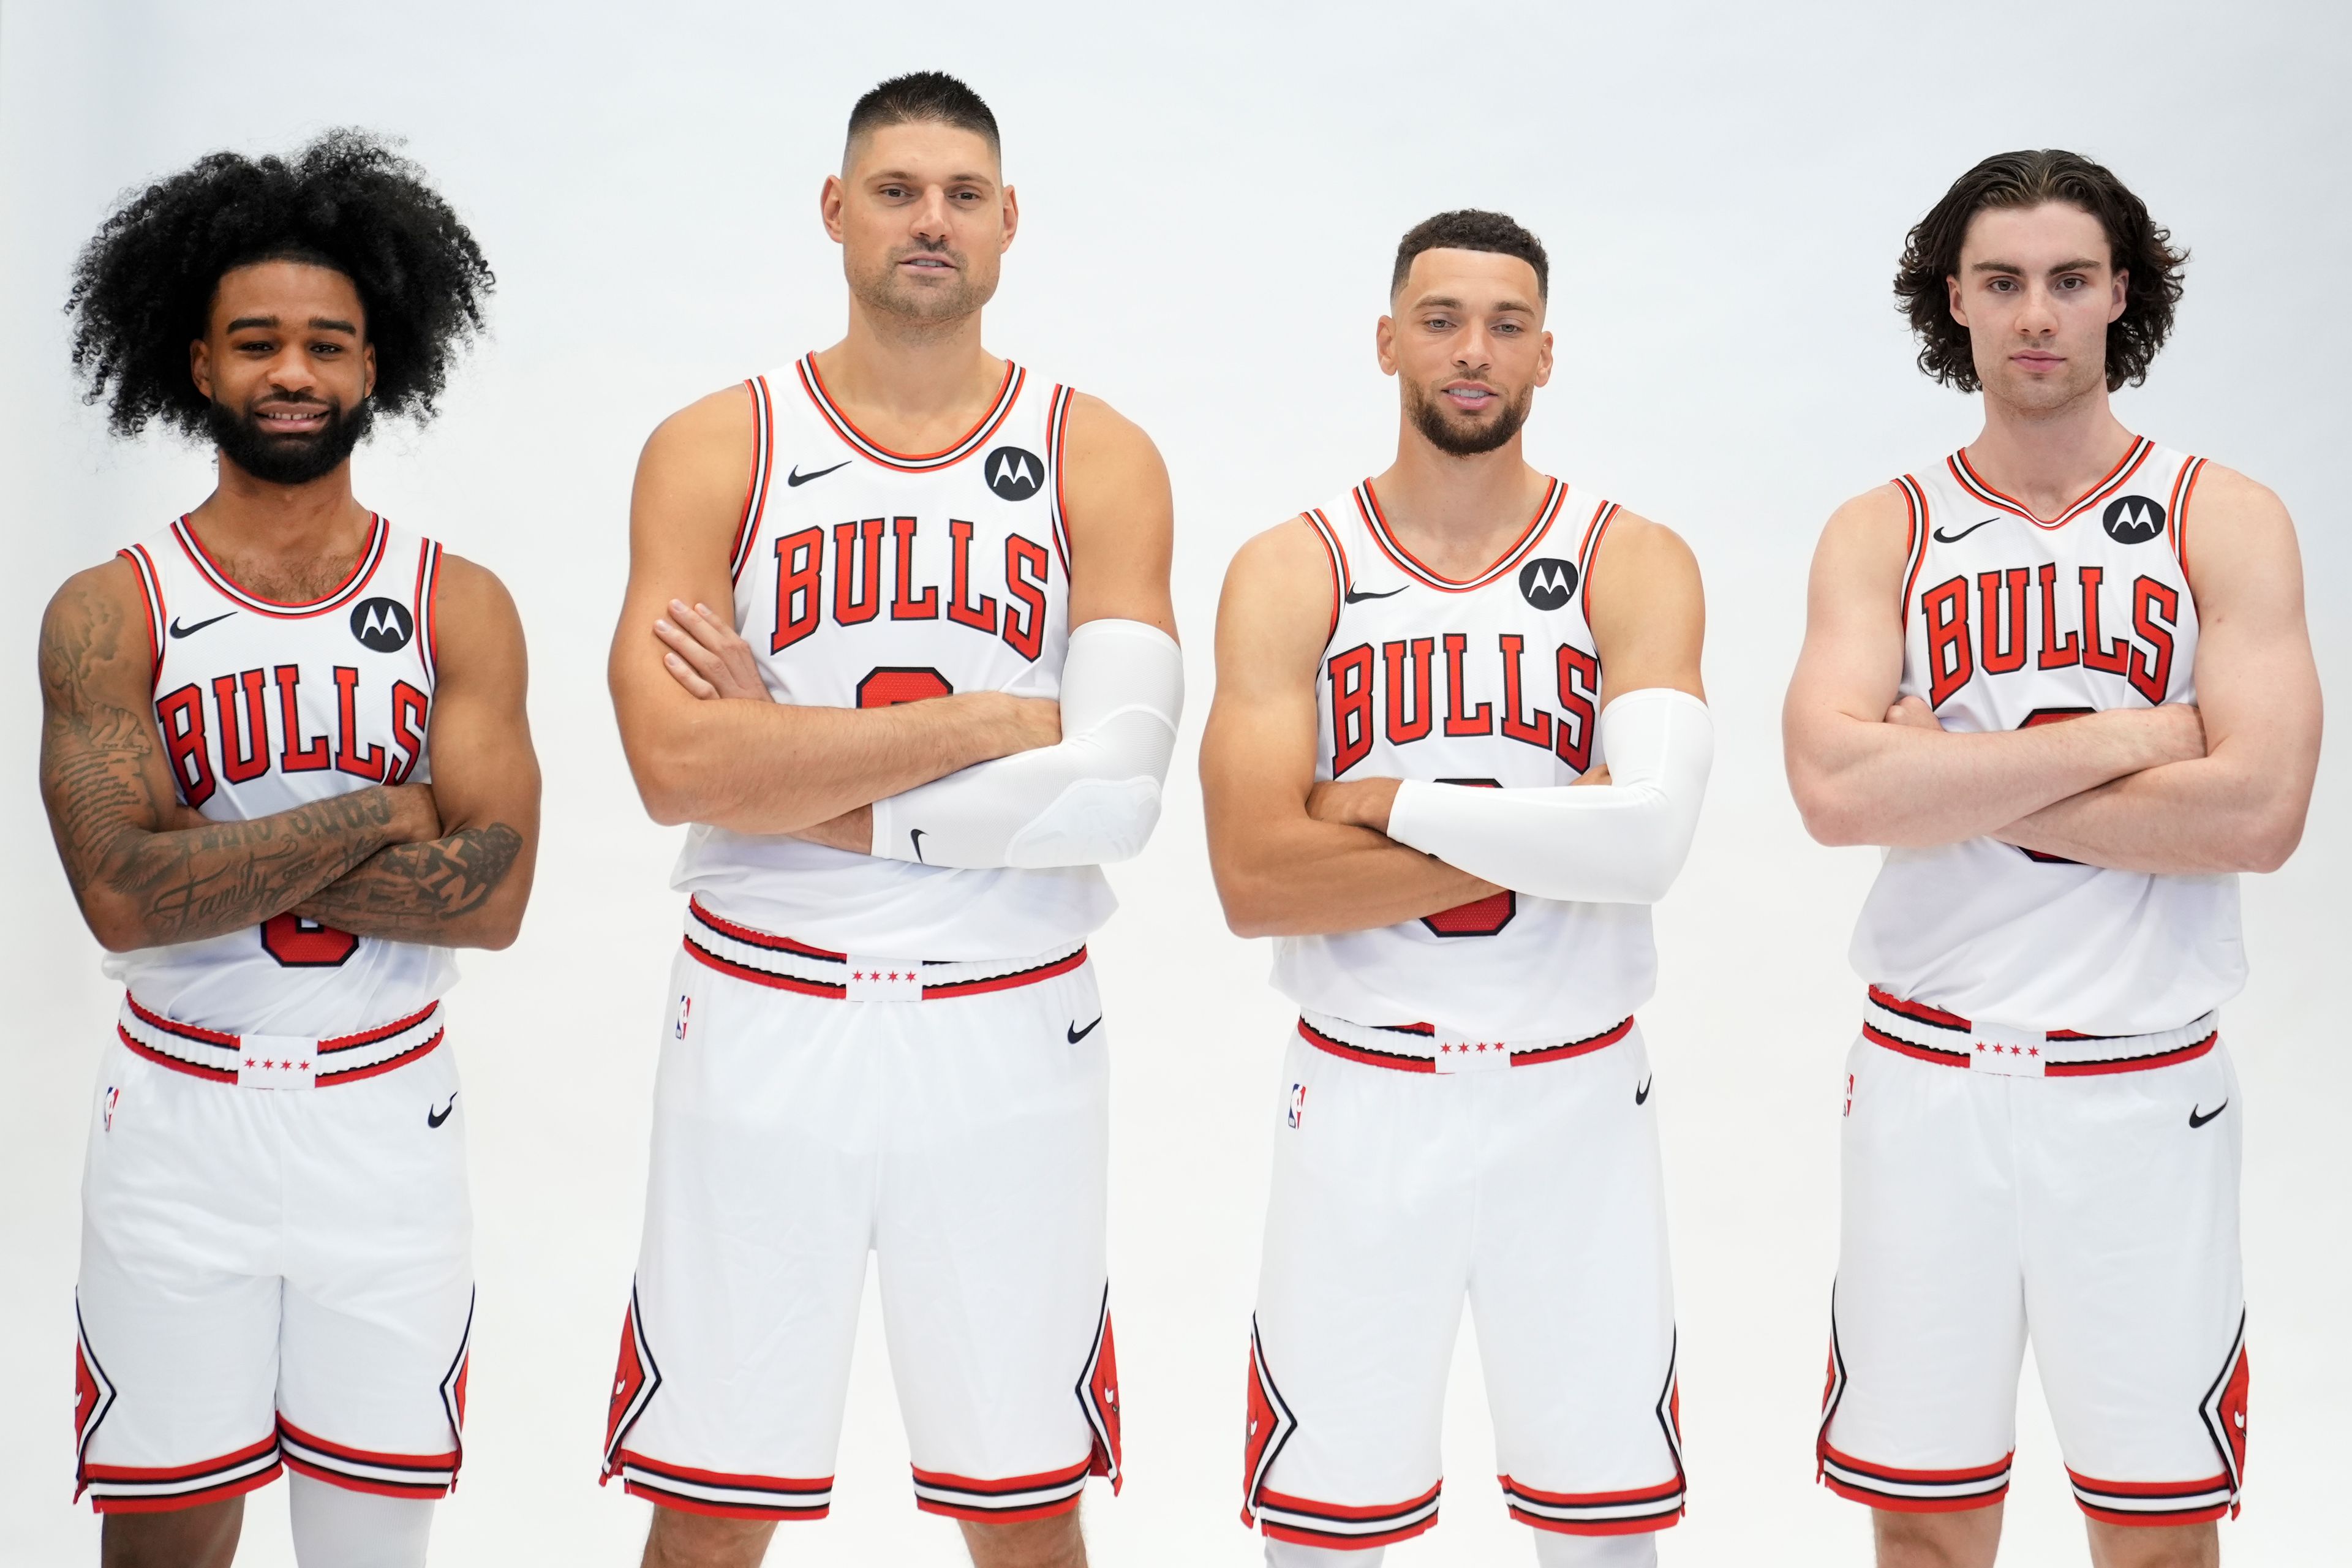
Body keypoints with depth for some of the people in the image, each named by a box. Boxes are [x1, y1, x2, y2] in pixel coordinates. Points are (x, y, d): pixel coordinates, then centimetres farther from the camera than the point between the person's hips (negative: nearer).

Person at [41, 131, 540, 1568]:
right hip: (181, 1119, 0)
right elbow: (123, 894, -15)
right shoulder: (109, 614, -3)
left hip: (390, 1122, 1)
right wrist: (376, 815, -14)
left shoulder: (458, 607, 0)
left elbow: (495, 894, -12)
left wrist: (222, 855, -16)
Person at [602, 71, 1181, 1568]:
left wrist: (795, 778, -12)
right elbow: (676, 763, -14)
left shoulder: (1100, 462, 2)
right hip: (765, 1024, 0)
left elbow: (1115, 789, -12)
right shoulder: (716, 451, 1)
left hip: (1008, 1035, 0)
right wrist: (984, 721, -14)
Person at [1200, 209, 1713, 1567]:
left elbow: (1650, 839, -19)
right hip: (1363, 1098, 0)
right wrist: (1546, 834, -15)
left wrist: (1389, 803, -16)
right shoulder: (1291, 575, -2)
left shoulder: (1633, 564, -2)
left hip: (1580, 1096, 1)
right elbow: (1255, 880, -14)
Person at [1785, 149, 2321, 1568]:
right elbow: (1836, 787, -14)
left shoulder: (2225, 523, 0)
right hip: (1928, 1075, 1)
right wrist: (2133, 734, -14)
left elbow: (2258, 811, -14)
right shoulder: (1883, 535, 3)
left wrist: (1962, 789, -13)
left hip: (2145, 1087, -1)